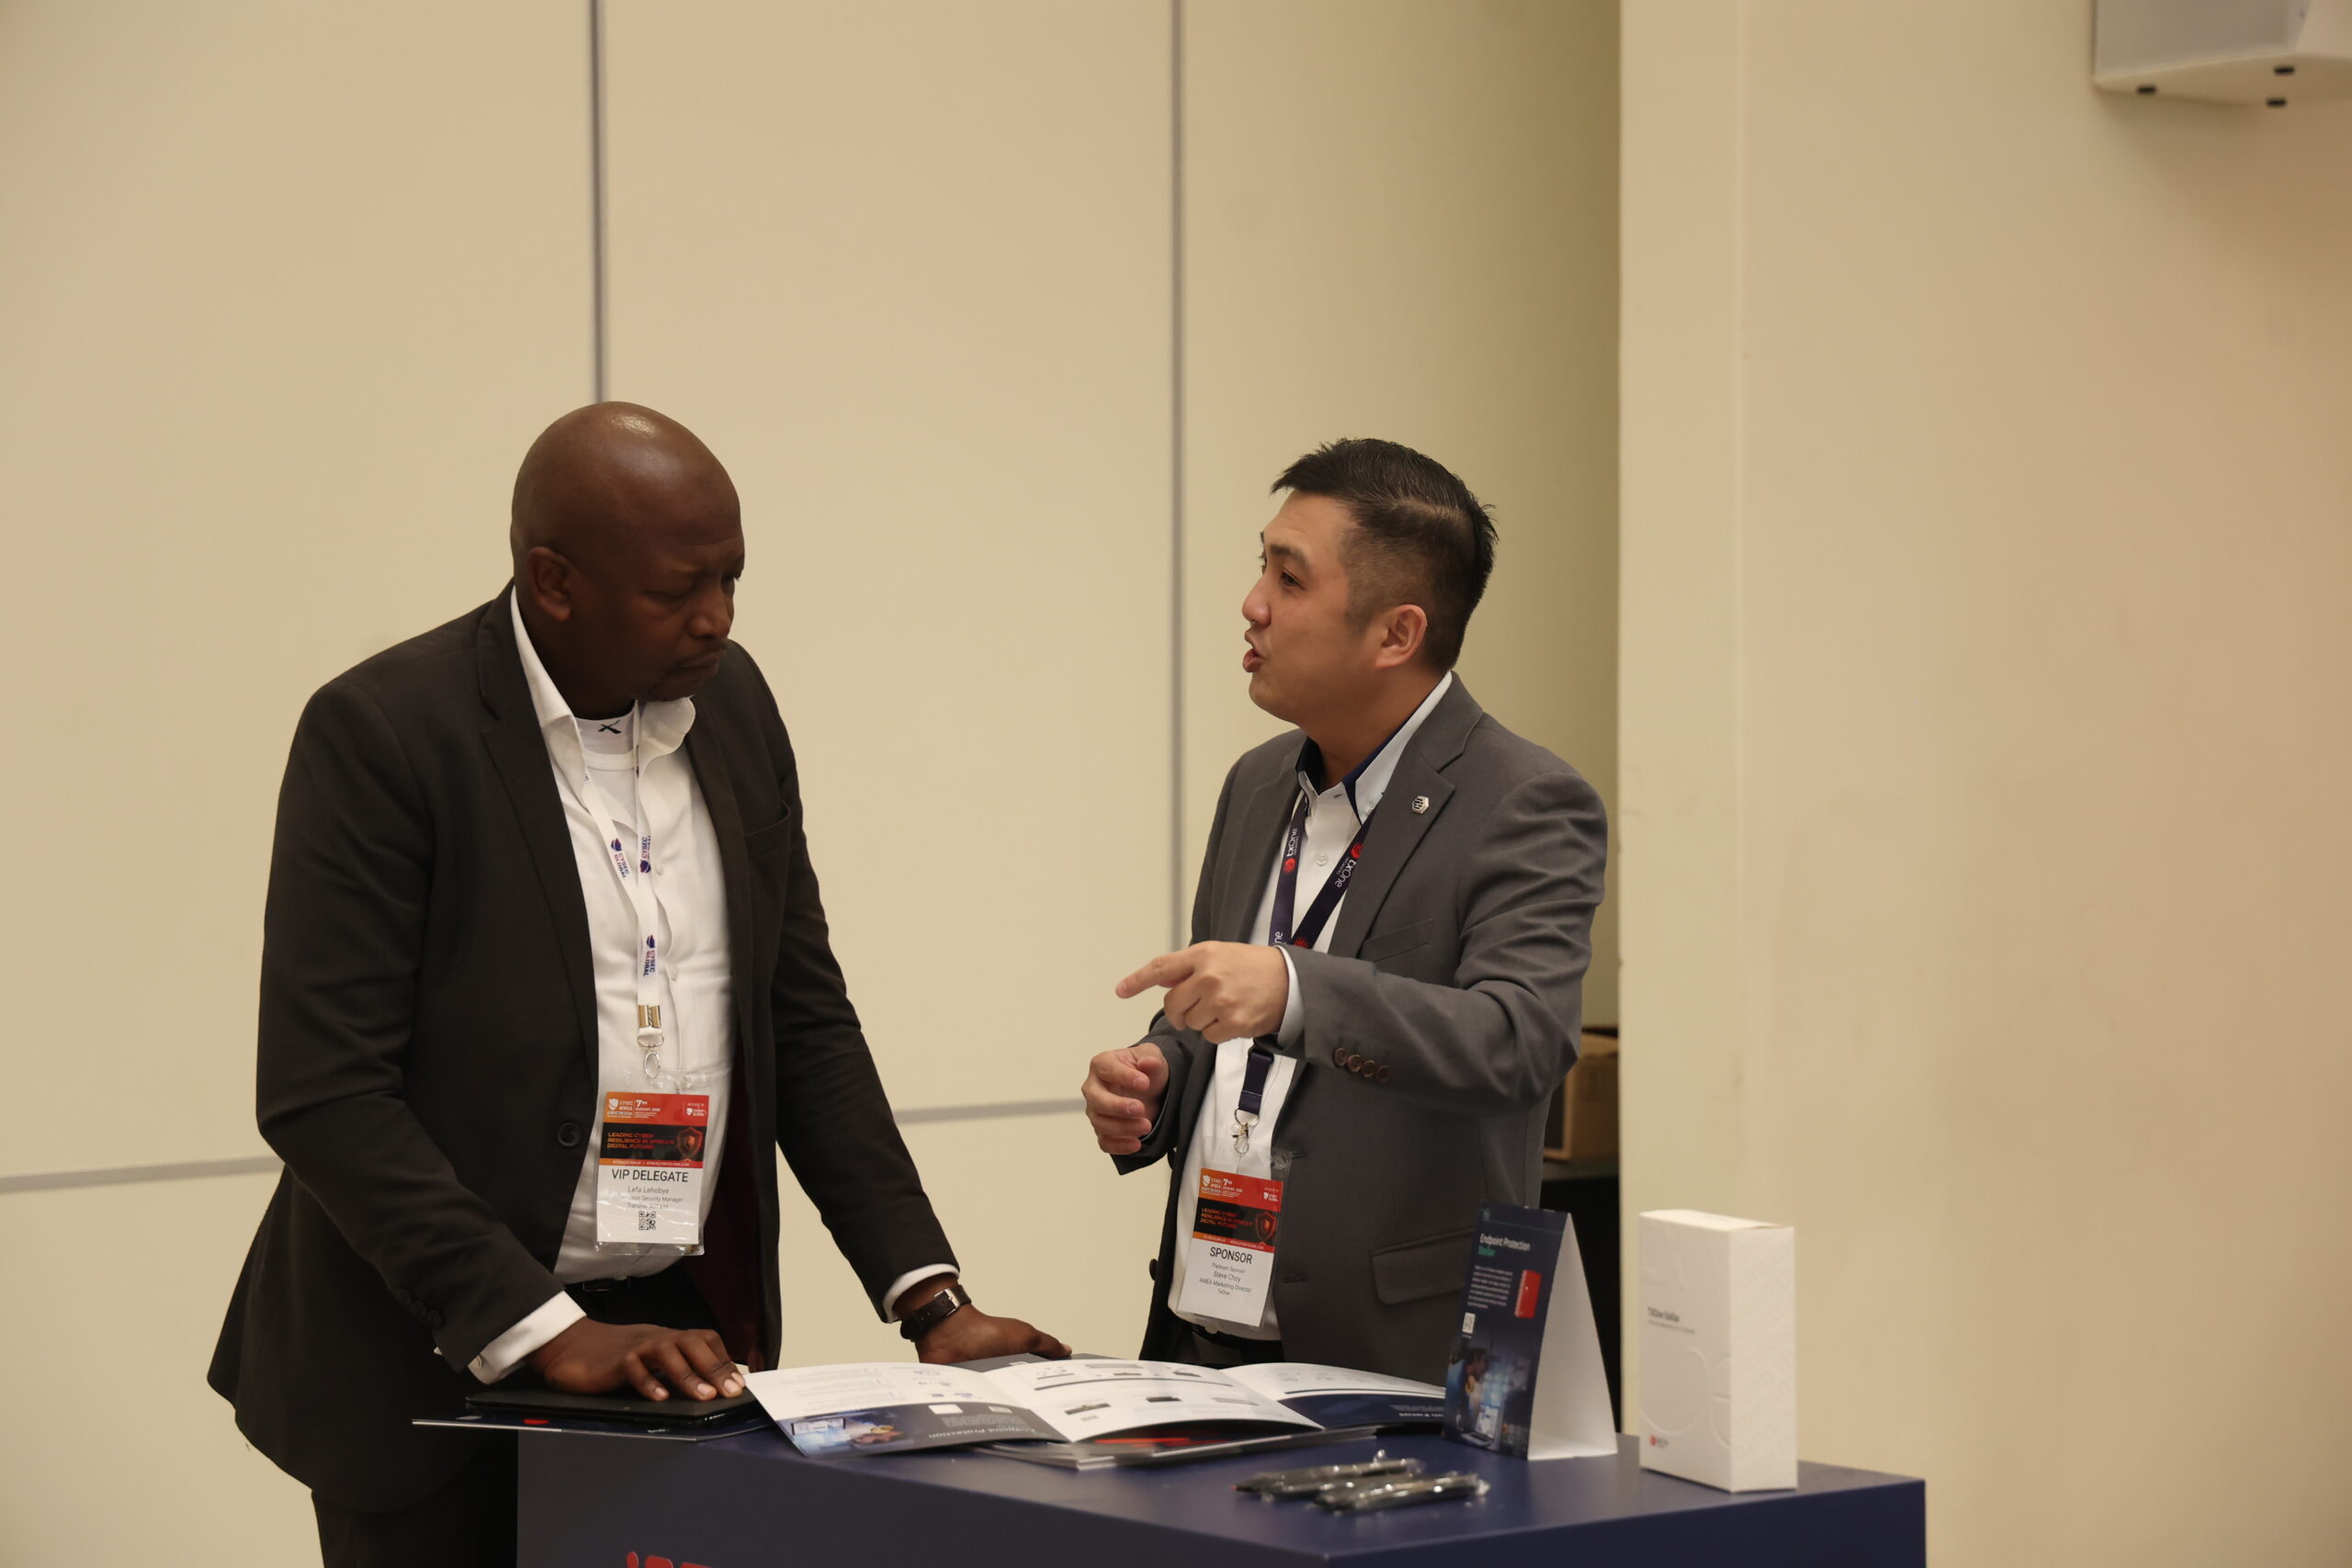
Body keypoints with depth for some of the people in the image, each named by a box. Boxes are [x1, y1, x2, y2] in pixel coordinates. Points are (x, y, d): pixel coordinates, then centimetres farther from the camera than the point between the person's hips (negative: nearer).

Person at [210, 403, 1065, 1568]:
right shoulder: (380, 734, -14)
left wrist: (929, 1301, 2)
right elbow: (323, 1096, -18)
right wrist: (545, 1336, -24)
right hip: (439, 1363, -5)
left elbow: (806, 1021, 10)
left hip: (681, 1336, 5)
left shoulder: (731, 703, 5)